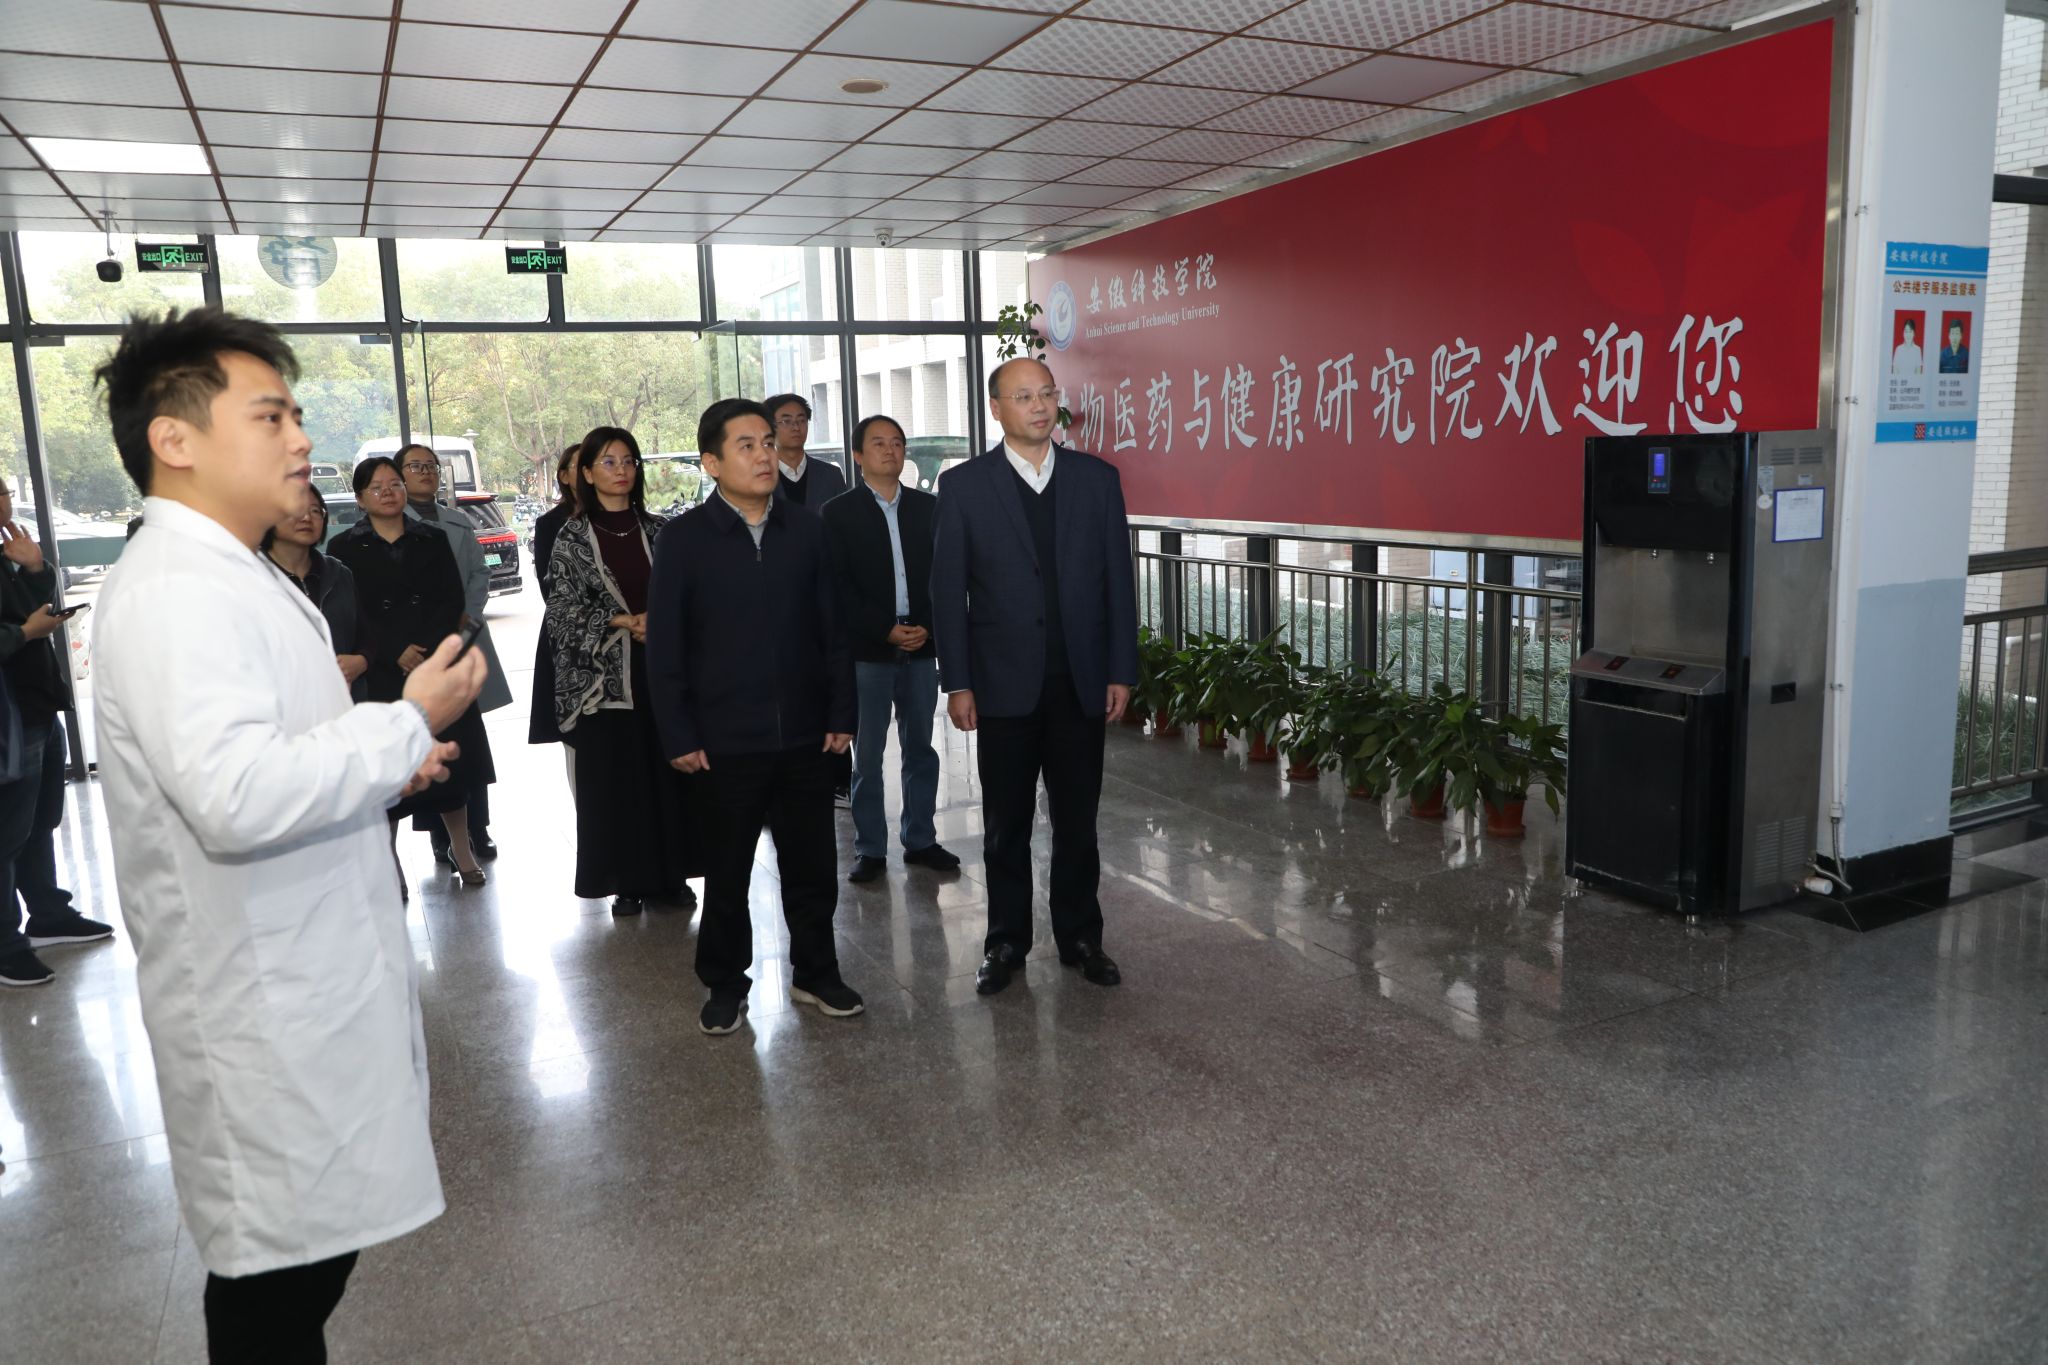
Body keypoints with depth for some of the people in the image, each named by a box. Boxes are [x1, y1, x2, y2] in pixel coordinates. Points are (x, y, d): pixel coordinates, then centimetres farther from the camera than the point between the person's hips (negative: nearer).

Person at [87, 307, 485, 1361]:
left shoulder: (226, 576, 15)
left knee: (305, 1258, 20)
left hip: (302, 985, 10)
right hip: (265, 1010, -10)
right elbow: (235, 796, -32)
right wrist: (406, 723, -21)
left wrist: (381, 766, 11)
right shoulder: (172, 590, -20)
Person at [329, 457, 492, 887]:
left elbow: (452, 601, 3)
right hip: (380, 675, -2)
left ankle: (461, 847, 17)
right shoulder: (344, 548, 5)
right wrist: (394, 654, -14)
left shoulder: (432, 540, 12)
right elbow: (348, 615, -3)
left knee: (452, 756, 4)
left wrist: (426, 649, -11)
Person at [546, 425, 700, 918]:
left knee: (668, 771, 3)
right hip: (603, 676, -2)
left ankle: (669, 874, 15)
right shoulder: (572, 538, 1)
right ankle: (627, 881, 13)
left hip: (661, 670, 2)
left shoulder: (658, 530, 8)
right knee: (614, 777, 2)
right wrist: (625, 623, -11)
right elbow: (561, 611, -3)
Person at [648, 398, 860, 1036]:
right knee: (727, 871, 10)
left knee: (812, 864, 11)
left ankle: (815, 972, 29)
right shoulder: (684, 538, -4)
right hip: (726, 740, -2)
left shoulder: (807, 530, 3)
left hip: (805, 735, 2)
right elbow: (665, 646, -3)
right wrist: (679, 737, -6)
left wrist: (841, 713, 3)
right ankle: (725, 985, 27)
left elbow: (832, 629, 7)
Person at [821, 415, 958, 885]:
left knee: (920, 748, 10)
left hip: (922, 647, 3)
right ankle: (870, 849, 11)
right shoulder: (839, 512, 0)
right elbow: (839, 585, -5)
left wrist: (927, 626, -7)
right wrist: (886, 630, -12)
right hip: (868, 650, -3)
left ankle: (920, 840, 21)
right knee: (867, 754, 2)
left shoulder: (928, 507, 10)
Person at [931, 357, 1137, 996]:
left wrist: (1121, 671, 0)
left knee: (1077, 819, 11)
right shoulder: (963, 485, -1)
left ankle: (1079, 936, 26)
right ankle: (1006, 942, 24)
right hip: (1004, 684, -1)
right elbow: (948, 590, -2)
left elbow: (1118, 579, 5)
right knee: (1006, 824, 9)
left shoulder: (1097, 478, 4)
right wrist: (957, 683, -6)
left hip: (1081, 681, 2)